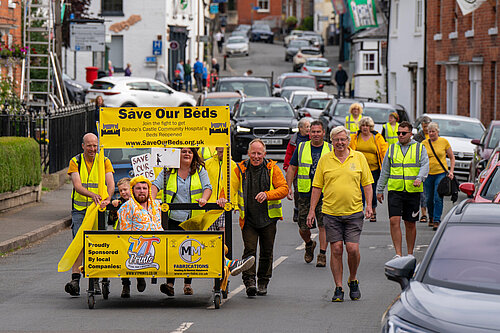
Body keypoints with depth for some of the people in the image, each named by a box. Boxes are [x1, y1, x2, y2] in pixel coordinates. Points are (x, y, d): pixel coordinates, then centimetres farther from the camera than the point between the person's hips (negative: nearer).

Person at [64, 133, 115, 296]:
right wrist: (93, 195, -34)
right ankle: (75, 280, -16)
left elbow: (110, 184, -12)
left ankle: (95, 280, 12)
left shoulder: (104, 161, 1)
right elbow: (77, 185, -16)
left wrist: (107, 198, -34)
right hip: (79, 209, -1)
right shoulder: (75, 162, -2)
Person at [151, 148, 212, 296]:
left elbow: (207, 187, 0)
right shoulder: (168, 171, 7)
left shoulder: (200, 170, 7)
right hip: (173, 217, 0)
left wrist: (204, 199, -20)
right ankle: (170, 284, -12)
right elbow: (156, 184, 2)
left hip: (193, 219, 0)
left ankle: (188, 284, 12)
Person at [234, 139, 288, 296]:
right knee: (249, 250, -12)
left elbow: (284, 188, -6)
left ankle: (263, 282, 20)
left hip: (268, 218, 0)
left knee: (266, 252, 7)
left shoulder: (272, 169, -1)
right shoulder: (241, 169, 2)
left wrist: (267, 194, -22)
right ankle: (249, 281, -14)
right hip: (248, 219, 0)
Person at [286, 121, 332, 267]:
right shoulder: (301, 148, 6)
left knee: (323, 225, -8)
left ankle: (322, 255, -1)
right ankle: (309, 244, 32)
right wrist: (288, 187, 2)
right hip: (305, 194, 1)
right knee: (303, 227, 3)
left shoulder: (330, 150, 5)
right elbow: (291, 168, 11)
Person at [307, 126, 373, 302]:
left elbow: (367, 183, 9)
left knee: (353, 248, -8)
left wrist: (369, 205, -2)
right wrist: (312, 210, 3)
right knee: (336, 250, -1)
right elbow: (317, 186, 8)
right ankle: (338, 288, 6)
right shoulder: (325, 160, 5)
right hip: (331, 213, 0)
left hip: (354, 212, 0)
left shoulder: (359, 158, 6)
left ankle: (353, 281, 17)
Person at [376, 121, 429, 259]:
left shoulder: (420, 148, 6)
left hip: (413, 191, -1)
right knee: (394, 221, -13)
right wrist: (379, 190, 14)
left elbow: (425, 165, -7)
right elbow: (385, 171, 16)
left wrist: (419, 178, -26)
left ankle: (410, 254, 18)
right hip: (395, 190, 1)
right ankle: (398, 254, -13)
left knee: (410, 224, 6)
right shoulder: (392, 149, 12)